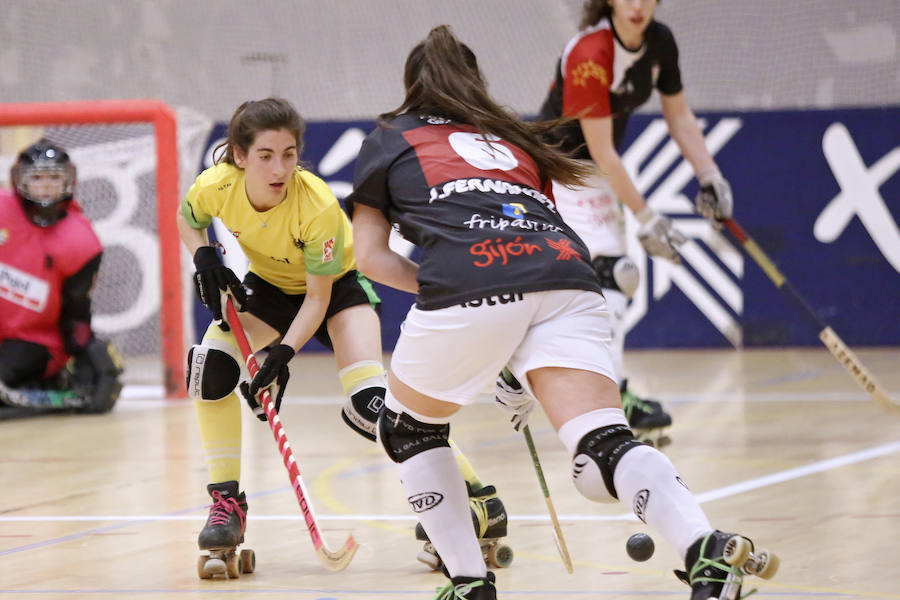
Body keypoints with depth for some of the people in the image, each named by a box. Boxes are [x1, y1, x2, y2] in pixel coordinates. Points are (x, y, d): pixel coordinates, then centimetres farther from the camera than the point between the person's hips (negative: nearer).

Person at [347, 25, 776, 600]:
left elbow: (370, 256, 22)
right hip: (569, 277, 3)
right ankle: (706, 549, -37)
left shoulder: (388, 139, 27)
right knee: (605, 449, -10)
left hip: (470, 281, -3)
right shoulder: (514, 138, 36)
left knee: (409, 427, 24)